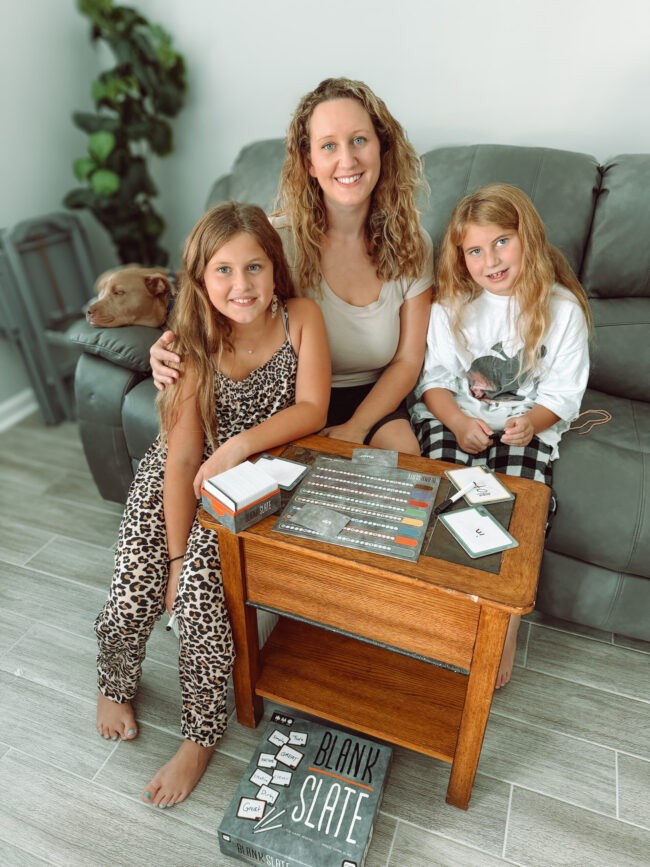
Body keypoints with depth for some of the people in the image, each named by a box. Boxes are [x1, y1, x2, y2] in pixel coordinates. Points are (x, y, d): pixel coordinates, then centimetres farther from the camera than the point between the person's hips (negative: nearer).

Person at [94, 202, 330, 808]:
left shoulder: (301, 318, -15)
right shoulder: (193, 345, -17)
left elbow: (313, 408, -15)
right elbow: (182, 458, -17)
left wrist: (240, 445, -29)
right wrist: (175, 554, -17)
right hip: (181, 476, 1)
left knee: (201, 580, -22)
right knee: (136, 591, -12)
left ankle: (202, 735, 4)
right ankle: (115, 683, 26)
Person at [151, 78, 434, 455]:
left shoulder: (412, 244, -5)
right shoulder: (277, 239, -15)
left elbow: (407, 360, -2)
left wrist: (355, 428, -16)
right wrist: (177, 356, -28)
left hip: (373, 400, 3)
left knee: (403, 447, -26)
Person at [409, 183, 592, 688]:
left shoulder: (562, 308, 0)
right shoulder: (451, 305, 4)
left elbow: (563, 391, 0)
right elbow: (433, 377, 2)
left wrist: (531, 422, -20)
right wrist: (458, 421, -17)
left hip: (528, 423, 0)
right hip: (453, 416, 1)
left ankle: (507, 621, -1)